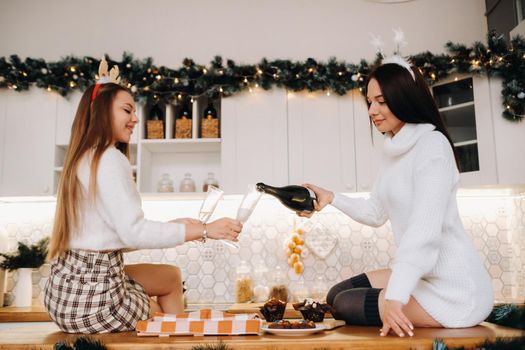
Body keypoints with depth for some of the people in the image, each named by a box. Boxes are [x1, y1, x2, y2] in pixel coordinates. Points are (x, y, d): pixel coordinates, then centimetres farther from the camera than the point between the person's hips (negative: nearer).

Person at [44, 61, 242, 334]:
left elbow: (117, 234, 9)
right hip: (92, 298, -9)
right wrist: (204, 230, -21)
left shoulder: (84, 158, 14)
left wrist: (177, 227, 6)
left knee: (171, 275, 21)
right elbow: (133, 232, -25)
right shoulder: (110, 158, -15)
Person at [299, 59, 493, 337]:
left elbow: (425, 229, -28)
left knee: (345, 305, -5)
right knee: (335, 295, 12)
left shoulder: (432, 145, -18)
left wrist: (395, 297, -32)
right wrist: (331, 198, 6)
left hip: (452, 290, -9)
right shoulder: (395, 149, 9)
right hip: (417, 272, 9)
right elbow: (376, 212, 17)